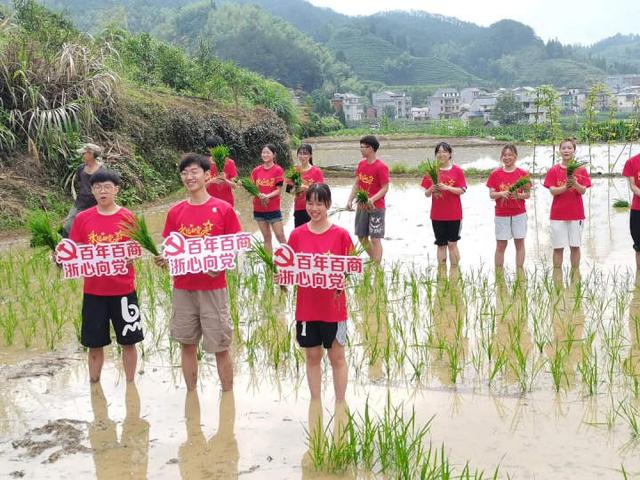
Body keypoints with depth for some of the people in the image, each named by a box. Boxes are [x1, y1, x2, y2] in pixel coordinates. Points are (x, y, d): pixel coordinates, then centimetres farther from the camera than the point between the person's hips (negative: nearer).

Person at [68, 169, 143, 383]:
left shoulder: (127, 217, -4)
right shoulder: (82, 218, 0)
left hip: (124, 289, -1)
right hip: (93, 290, 1)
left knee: (128, 340, 8)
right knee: (94, 343, 9)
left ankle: (130, 384, 24)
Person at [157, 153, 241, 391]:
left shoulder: (224, 209, -4)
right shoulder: (175, 212, 5)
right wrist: (164, 259, -10)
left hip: (213, 288, -3)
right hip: (183, 288, 3)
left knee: (220, 347, 3)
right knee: (187, 344, 12)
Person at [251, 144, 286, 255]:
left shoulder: (278, 170, -5)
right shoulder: (256, 170, 6)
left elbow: (278, 190, -8)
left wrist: (267, 196, -24)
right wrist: (259, 195, -15)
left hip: (273, 209, -4)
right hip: (259, 209, 4)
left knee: (280, 236, -3)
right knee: (266, 237, 10)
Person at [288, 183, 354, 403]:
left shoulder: (341, 235, -7)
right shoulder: (297, 235, 0)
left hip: (333, 307, -2)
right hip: (307, 307, 2)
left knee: (337, 357, 8)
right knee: (312, 357, 13)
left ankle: (340, 404, 21)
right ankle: (315, 403, 26)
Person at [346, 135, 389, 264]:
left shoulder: (381, 167, -15)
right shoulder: (361, 164, 6)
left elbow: (385, 188, -15)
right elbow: (356, 184, 11)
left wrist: (372, 199, -28)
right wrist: (350, 200, 0)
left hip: (376, 208, -8)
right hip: (361, 207, 8)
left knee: (375, 238, -5)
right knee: (361, 237, 14)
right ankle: (374, 260, 32)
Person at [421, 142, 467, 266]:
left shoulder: (457, 170, 0)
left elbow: (462, 190, -6)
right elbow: (427, 194, 4)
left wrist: (447, 187, -20)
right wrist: (431, 189, -18)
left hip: (454, 214, -1)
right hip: (437, 215, 2)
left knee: (452, 244, 1)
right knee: (441, 245, 6)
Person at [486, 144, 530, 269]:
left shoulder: (523, 174, 0)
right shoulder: (495, 174, 1)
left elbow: (527, 194, 2)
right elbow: (491, 195, 0)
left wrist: (518, 195, -19)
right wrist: (501, 194, -20)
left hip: (519, 213, 0)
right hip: (501, 214, 0)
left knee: (519, 243, 5)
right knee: (500, 245, 2)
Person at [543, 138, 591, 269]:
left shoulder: (581, 170, 2)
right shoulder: (553, 170, 1)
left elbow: (583, 191, -6)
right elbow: (552, 191, -8)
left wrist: (575, 184, -27)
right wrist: (565, 187, -25)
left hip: (576, 214, 1)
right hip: (558, 214, 0)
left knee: (575, 246, 6)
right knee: (558, 247, 2)